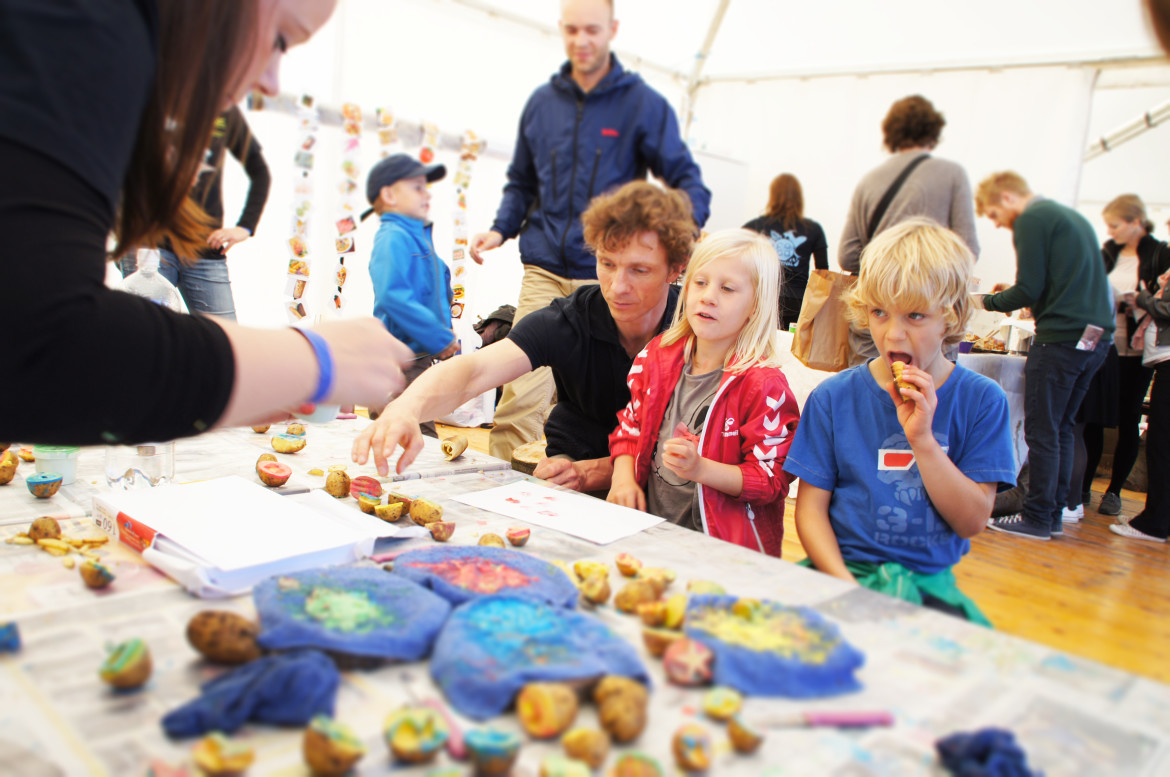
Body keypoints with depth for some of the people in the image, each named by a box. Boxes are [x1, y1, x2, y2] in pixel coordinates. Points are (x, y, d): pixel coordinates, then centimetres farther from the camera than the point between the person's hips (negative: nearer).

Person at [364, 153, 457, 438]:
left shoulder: (419, 237, 19)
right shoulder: (392, 238, -12)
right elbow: (392, 296, -25)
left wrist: (447, 338, 10)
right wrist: (440, 339, -22)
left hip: (419, 356, 10)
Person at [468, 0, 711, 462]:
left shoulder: (643, 103, 3)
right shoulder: (542, 102, 14)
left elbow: (686, 179, 2)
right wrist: (501, 229, 4)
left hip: (607, 278, -2)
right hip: (544, 270, 2)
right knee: (522, 386, -8)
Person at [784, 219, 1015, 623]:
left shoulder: (982, 401, 1)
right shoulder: (833, 397, 1)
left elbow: (972, 521, -3)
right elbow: (811, 506, -1)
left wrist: (922, 439, -16)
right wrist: (843, 582, -17)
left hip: (927, 580, 1)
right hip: (839, 570, -1)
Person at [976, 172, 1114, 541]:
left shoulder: (1032, 219, -7)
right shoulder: (1071, 216, 21)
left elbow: (1029, 290, -13)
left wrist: (989, 301, 4)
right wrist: (1015, 297, 18)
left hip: (1061, 336, -9)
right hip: (1097, 336, 9)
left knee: (1041, 431, -2)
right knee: (1062, 428, 14)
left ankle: (1038, 518, 3)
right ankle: (1054, 513, 18)